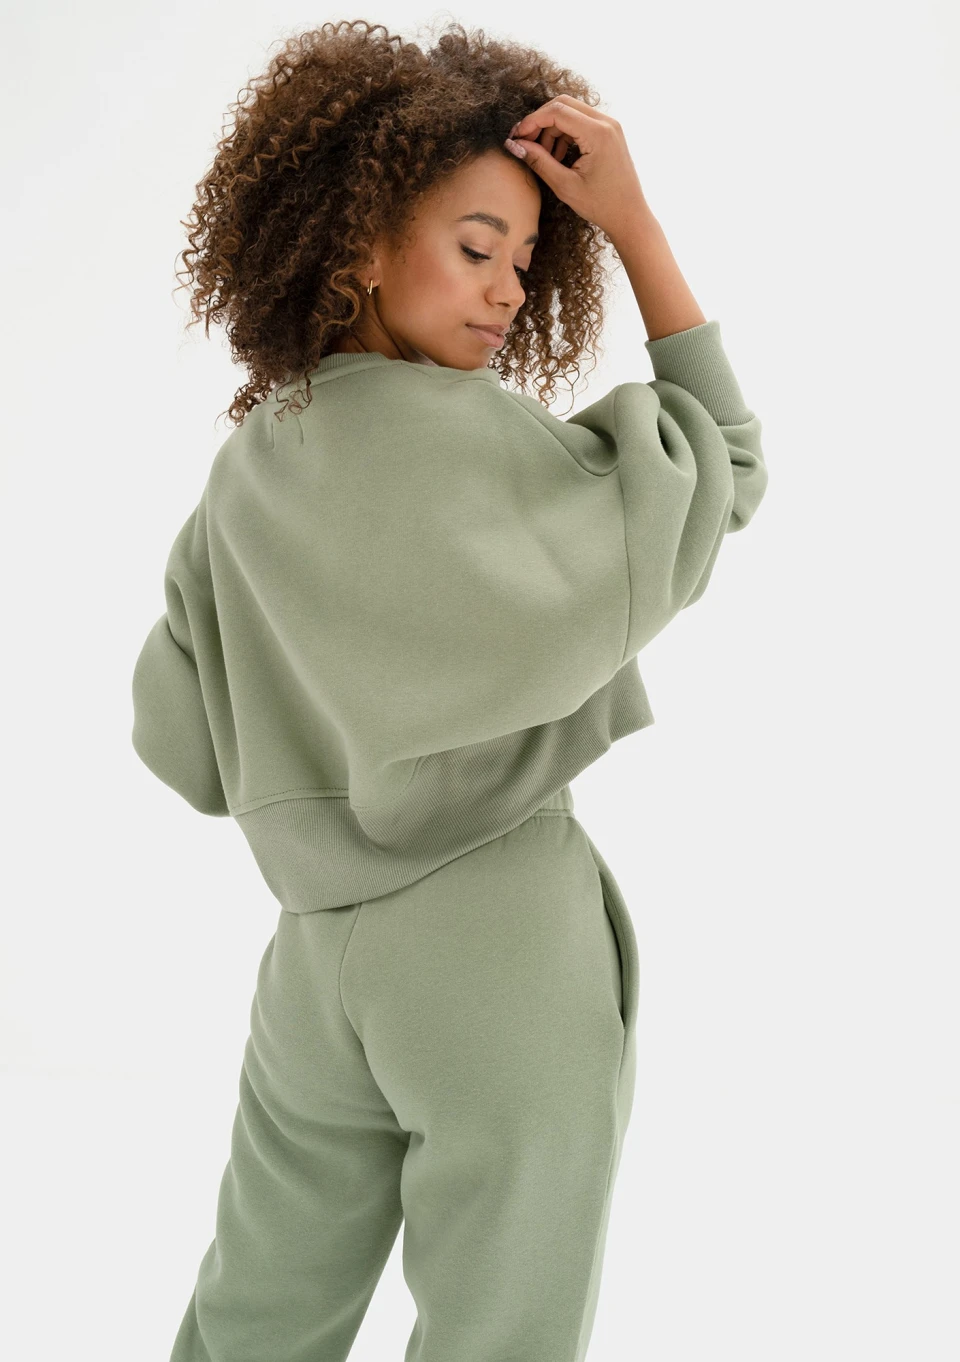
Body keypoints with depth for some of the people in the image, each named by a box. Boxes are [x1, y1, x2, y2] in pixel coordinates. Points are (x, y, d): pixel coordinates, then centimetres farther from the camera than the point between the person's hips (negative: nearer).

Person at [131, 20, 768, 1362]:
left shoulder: (248, 467, 3)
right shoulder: (467, 439, -16)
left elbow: (180, 742, 7)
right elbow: (722, 470, -5)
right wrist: (637, 226, -5)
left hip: (319, 949, 7)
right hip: (503, 939, -6)